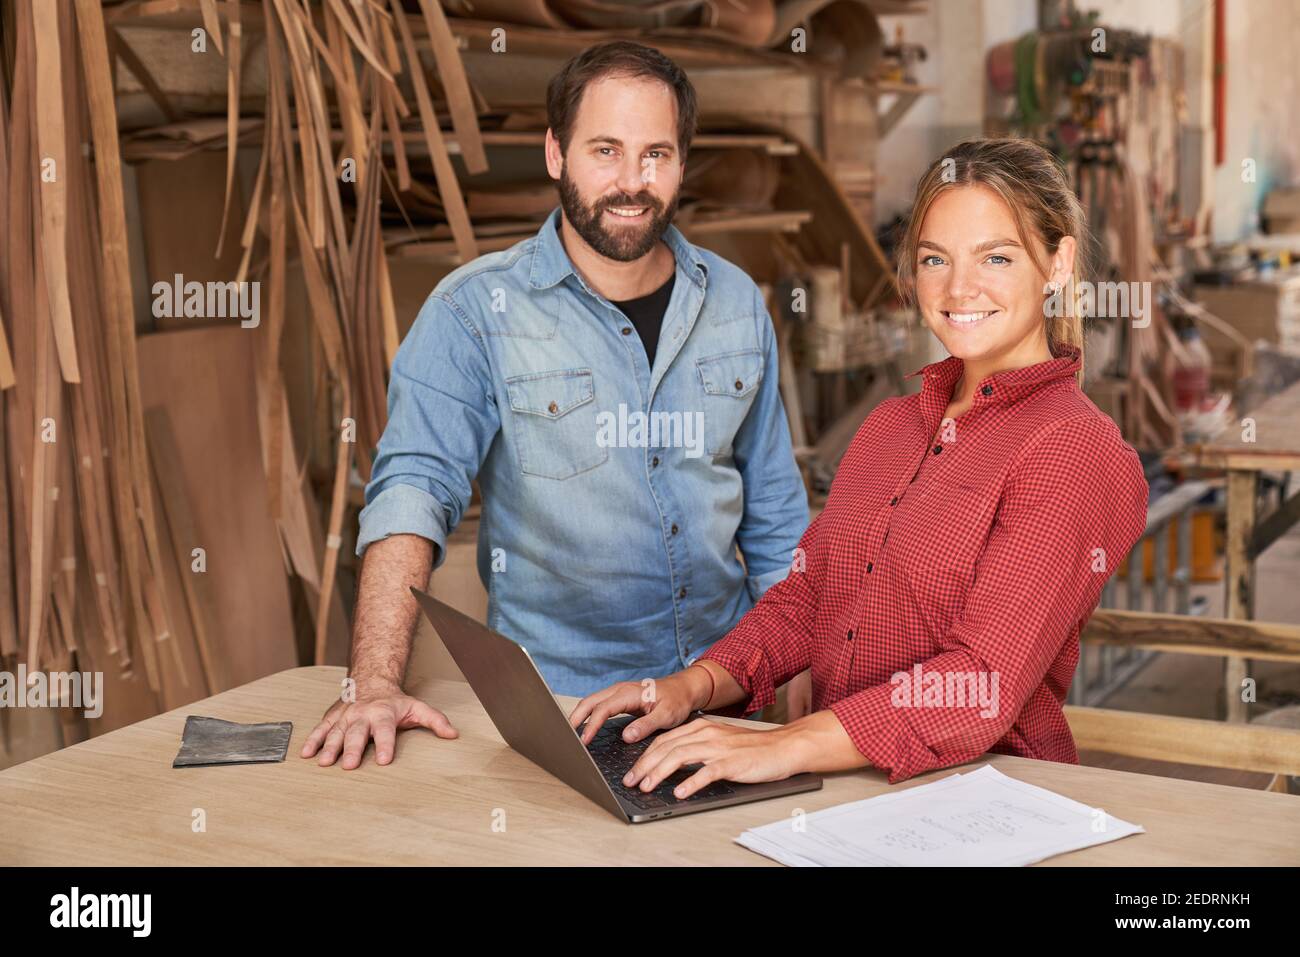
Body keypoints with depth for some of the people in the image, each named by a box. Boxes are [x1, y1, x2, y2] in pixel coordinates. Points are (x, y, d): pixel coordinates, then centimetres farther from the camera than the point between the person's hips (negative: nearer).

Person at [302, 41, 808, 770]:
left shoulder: (736, 304, 7)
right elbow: (413, 490, -16)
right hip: (555, 700, -2)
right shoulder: (477, 309, -7)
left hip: (723, 684, 3)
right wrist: (375, 684, -28)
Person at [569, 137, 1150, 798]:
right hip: (843, 788, 6)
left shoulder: (1074, 452, -10)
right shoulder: (887, 428, 15)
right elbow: (807, 597, 14)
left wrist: (786, 746, -29)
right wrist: (694, 686, -4)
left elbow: (986, 680, -20)